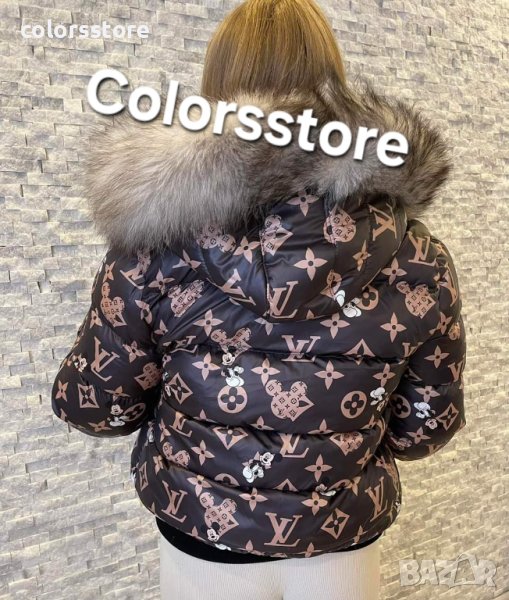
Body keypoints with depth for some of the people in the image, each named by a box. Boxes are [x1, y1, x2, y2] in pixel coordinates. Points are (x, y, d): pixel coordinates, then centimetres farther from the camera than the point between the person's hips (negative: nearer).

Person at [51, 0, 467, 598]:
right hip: (345, 549, 2)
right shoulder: (417, 256, -16)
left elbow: (94, 407, -11)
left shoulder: (160, 245, -22)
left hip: (205, 547, -1)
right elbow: (427, 427, -5)